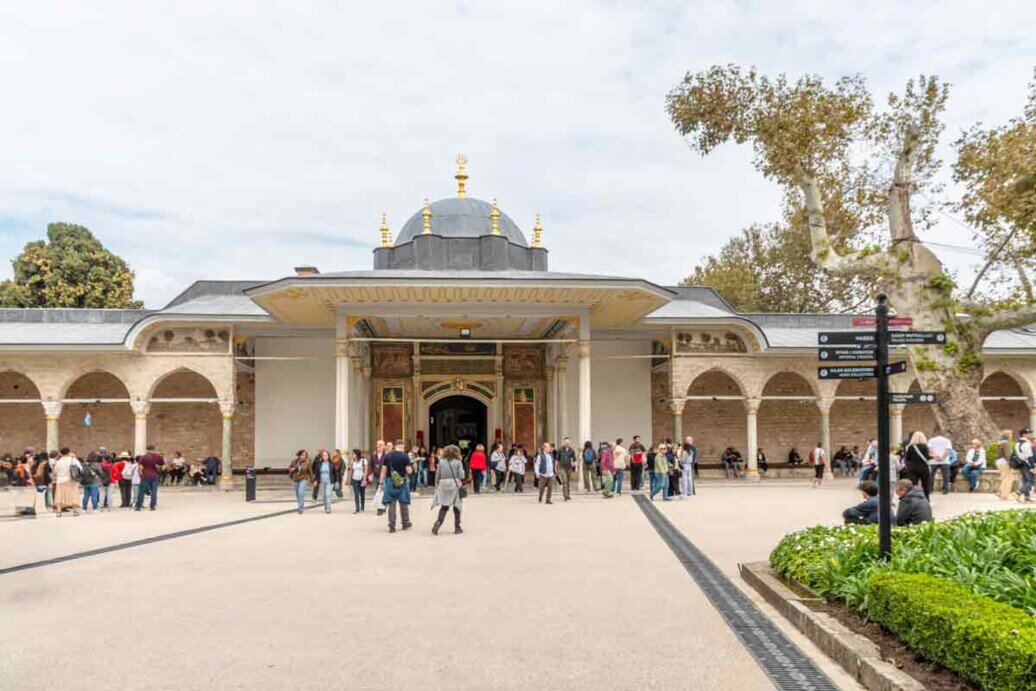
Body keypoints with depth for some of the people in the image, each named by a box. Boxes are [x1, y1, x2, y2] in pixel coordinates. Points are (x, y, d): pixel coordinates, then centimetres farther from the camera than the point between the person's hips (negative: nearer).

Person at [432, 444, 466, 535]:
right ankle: (457, 528, 15)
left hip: (443, 486, 2)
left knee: (444, 507, 9)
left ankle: (438, 522, -15)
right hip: (455, 485, -2)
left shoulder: (441, 462, 2)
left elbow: (438, 476, 4)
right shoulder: (458, 462, -5)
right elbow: (461, 476, -9)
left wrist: (437, 486, 15)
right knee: (457, 507, 10)